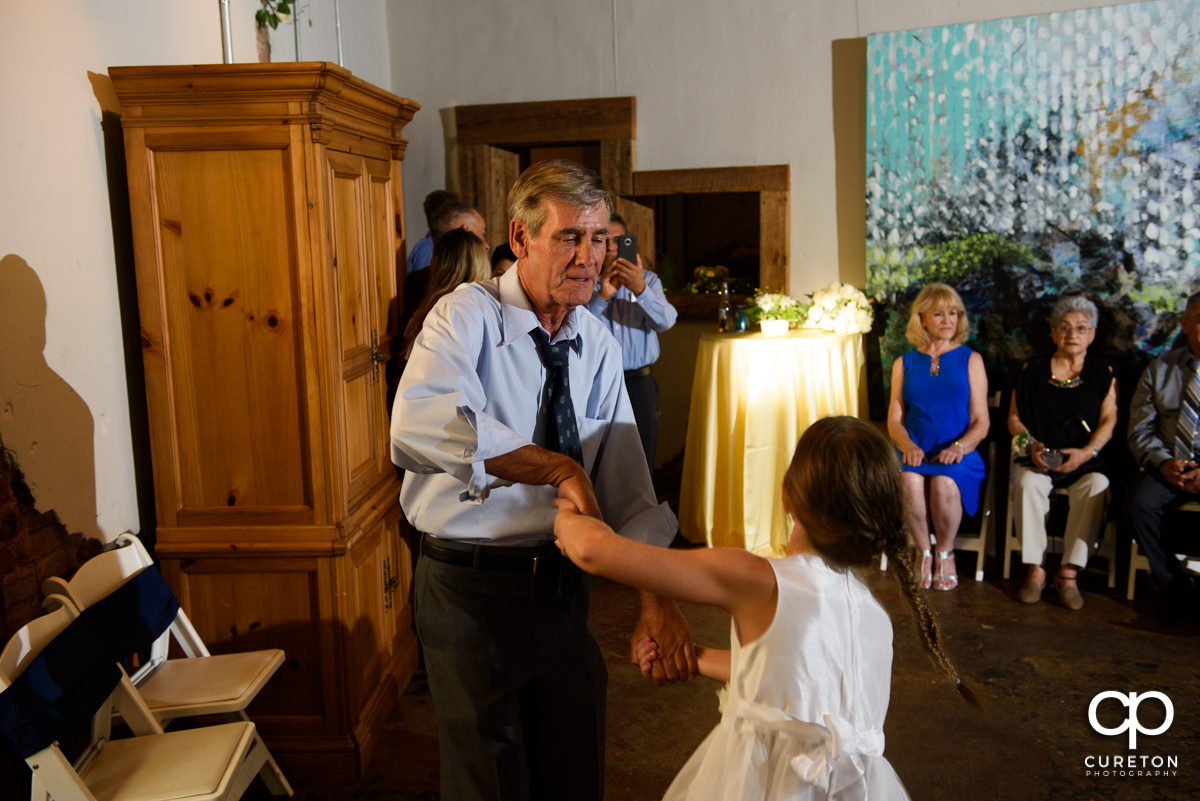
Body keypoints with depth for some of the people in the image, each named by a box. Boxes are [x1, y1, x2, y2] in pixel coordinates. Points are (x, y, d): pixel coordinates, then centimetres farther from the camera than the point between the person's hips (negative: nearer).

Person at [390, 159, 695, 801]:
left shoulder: (598, 346, 1)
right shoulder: (468, 316, -15)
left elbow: (627, 483, -6)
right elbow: (417, 429, -37)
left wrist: (657, 595, -19)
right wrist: (560, 467, -36)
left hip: (563, 582, 5)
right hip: (471, 586, -5)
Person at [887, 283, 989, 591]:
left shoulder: (970, 360, 11)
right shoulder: (905, 364, 15)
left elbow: (981, 421, 5)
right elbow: (894, 420, 10)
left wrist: (960, 446, -16)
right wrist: (907, 445, -12)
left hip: (957, 454, -1)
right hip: (915, 452, 1)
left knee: (944, 484, -34)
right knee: (908, 481, -33)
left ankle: (946, 553, -6)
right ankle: (923, 552, -9)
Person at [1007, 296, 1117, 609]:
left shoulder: (1102, 371, 11)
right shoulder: (1033, 369, 11)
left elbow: (1108, 421, 3)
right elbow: (1014, 418, 8)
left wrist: (1088, 452, -14)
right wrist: (1031, 445, -10)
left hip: (1085, 460, 0)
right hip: (1036, 457, 0)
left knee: (1097, 486, -33)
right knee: (1027, 483, -33)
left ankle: (1069, 572, -24)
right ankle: (1035, 569, -24)